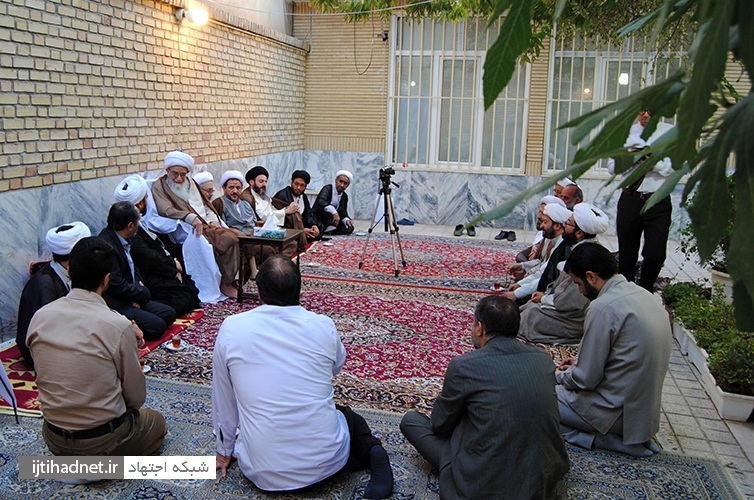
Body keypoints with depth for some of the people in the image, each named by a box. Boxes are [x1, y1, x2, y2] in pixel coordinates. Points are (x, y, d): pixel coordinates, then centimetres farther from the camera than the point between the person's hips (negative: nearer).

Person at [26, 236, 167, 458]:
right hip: (104, 441, -5)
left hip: (54, 440, 6)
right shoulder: (118, 325, -22)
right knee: (156, 423, 25)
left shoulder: (39, 317, -8)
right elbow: (136, 397, -12)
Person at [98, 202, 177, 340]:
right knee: (157, 326, -19)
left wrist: (138, 286, 1)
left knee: (169, 314, 6)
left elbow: (133, 267, 21)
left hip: (129, 297, 10)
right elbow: (117, 286, -22)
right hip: (114, 305, -10)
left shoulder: (122, 240, 7)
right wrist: (142, 293, -8)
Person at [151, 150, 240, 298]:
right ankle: (225, 284, -16)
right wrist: (191, 218, -28)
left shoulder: (190, 183, 23)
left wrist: (213, 219, 2)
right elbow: (167, 211, -12)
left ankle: (228, 282, -14)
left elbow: (205, 204, 23)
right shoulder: (159, 186, 3)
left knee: (232, 236, -22)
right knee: (225, 241, -28)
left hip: (207, 225, 7)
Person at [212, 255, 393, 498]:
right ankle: (370, 452, 1)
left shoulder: (231, 329, -7)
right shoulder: (324, 326, -7)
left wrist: (224, 450, 20)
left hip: (263, 473, -1)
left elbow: (223, 400, 4)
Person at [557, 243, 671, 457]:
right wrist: (581, 363, 17)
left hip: (619, 412, -9)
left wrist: (558, 377, 3)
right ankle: (636, 436, 12)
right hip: (644, 406, 9)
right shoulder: (642, 294, 4)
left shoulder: (603, 307, -23)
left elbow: (586, 379, -18)